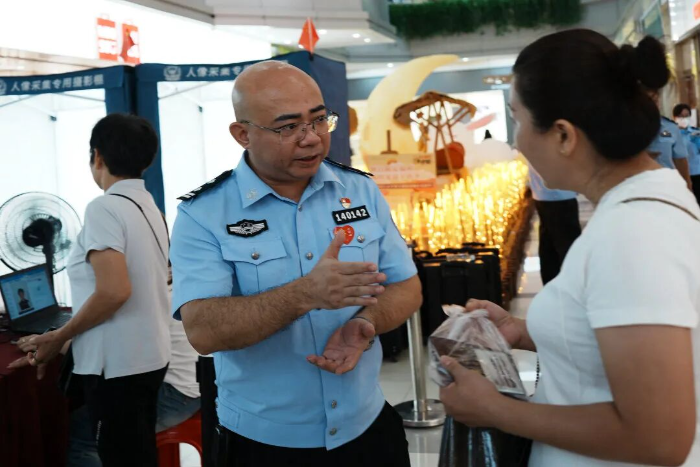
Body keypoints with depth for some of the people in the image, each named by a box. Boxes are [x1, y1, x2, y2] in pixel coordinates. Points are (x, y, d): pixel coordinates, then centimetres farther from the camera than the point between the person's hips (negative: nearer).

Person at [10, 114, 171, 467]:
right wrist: (79, 310, 24)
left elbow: (114, 291, -25)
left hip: (117, 364, -8)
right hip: (148, 355, 8)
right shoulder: (149, 207, 9)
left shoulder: (104, 208, -16)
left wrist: (59, 338, -13)